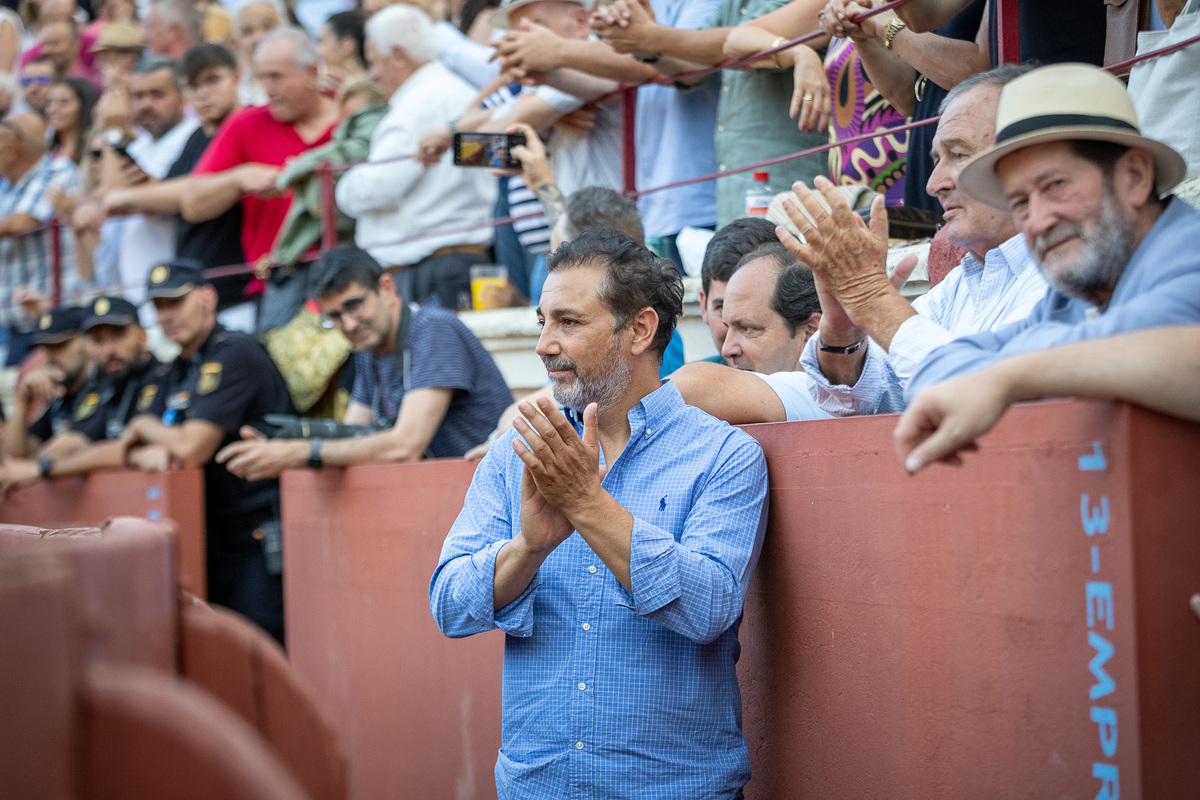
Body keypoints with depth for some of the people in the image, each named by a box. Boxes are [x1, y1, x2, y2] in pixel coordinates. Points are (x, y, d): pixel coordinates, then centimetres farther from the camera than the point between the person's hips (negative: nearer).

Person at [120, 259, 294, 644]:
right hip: (215, 542, 9)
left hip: (260, 543, -9)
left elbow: (192, 448, -19)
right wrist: (150, 454, -9)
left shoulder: (234, 353, -12)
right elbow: (131, 450, 16)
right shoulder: (175, 372, 17)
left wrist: (145, 427, 2)